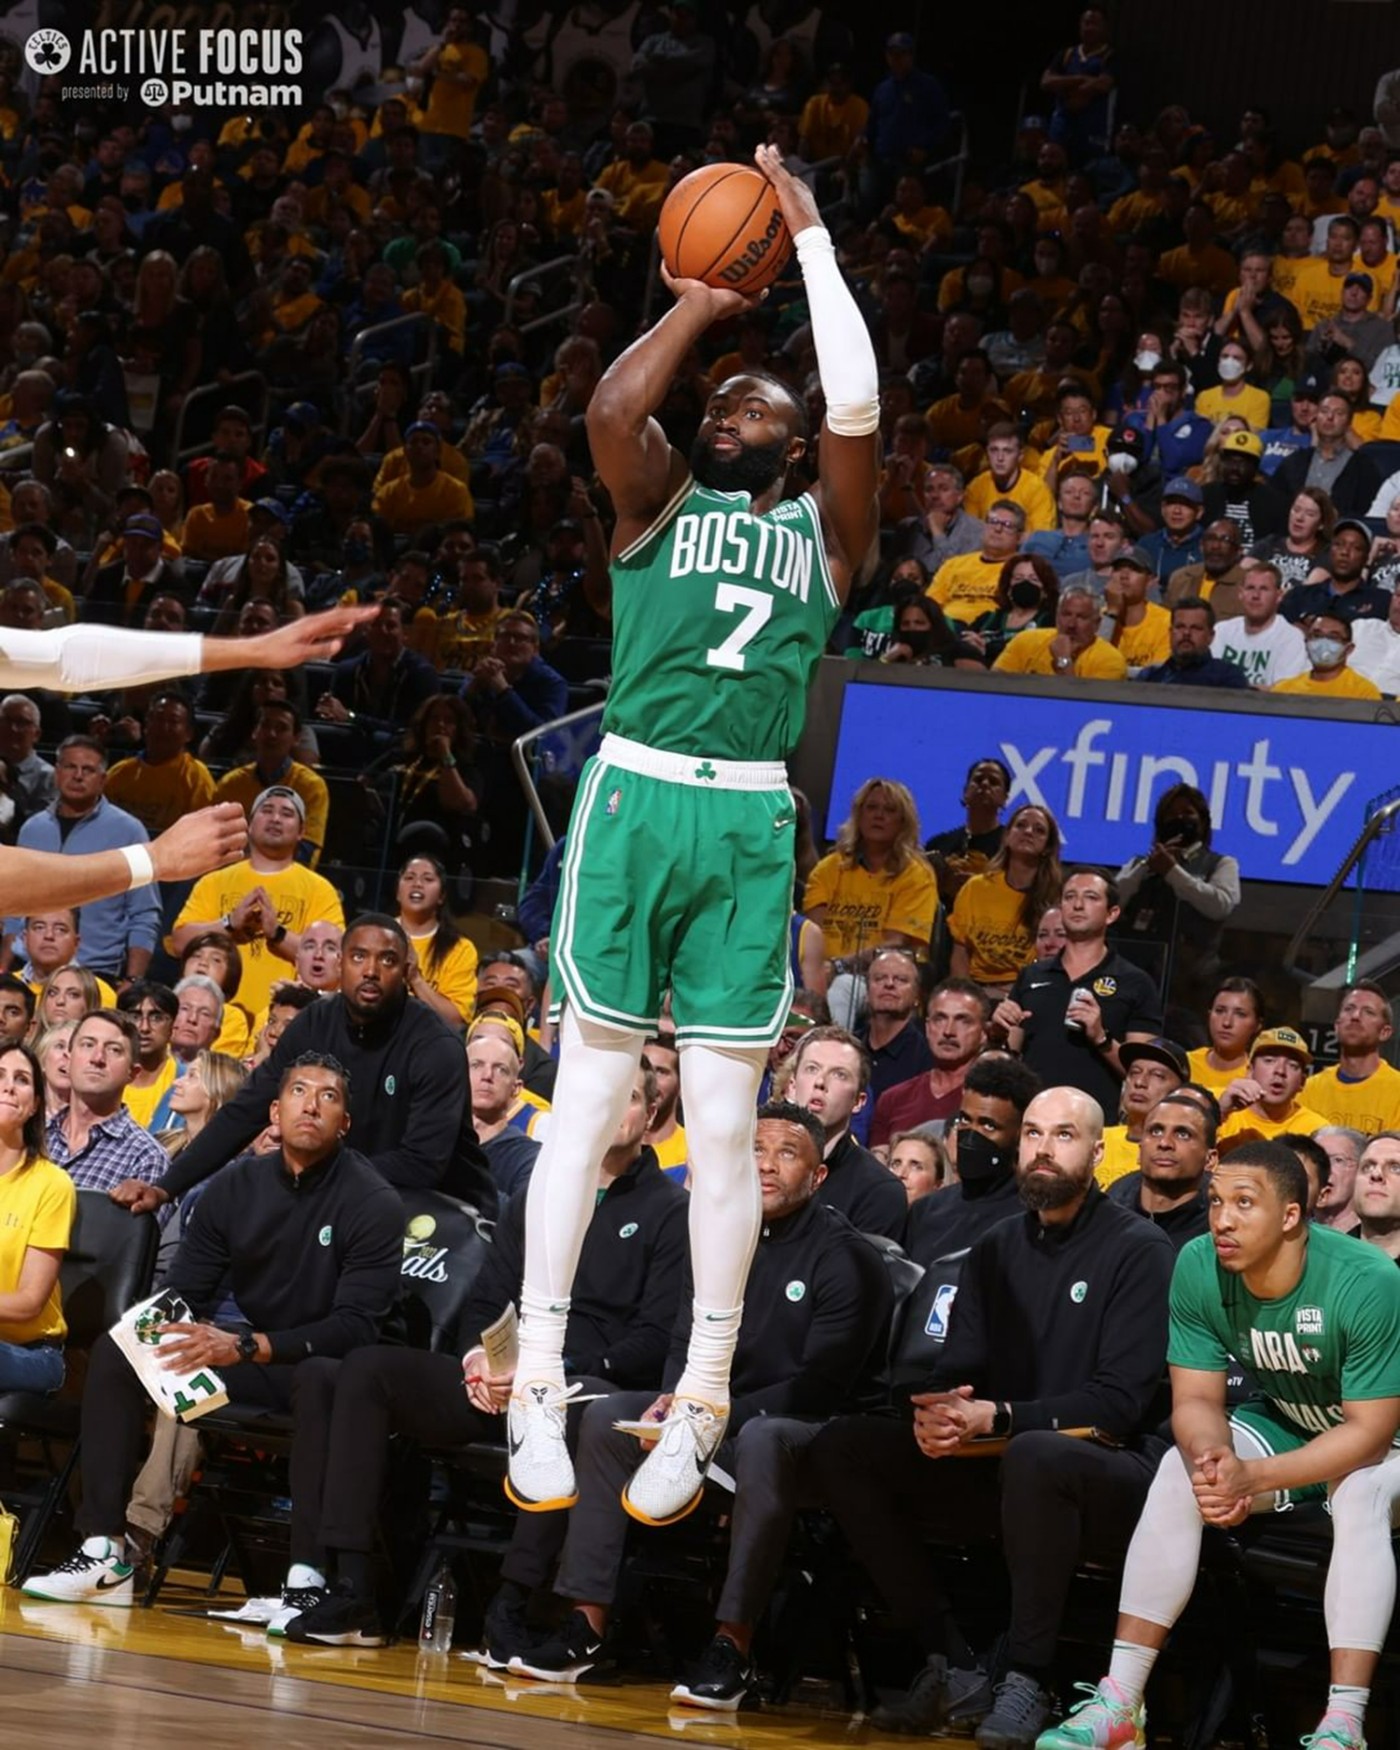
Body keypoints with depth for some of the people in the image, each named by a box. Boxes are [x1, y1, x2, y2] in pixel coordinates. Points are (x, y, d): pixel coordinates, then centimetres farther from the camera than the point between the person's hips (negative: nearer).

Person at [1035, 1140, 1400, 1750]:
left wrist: (1252, 1477, -36)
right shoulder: (1198, 1269, -16)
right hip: (1280, 1422, 4)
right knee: (1179, 1472, -22)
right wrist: (1213, 1461, -35)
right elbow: (1196, 1400, -11)